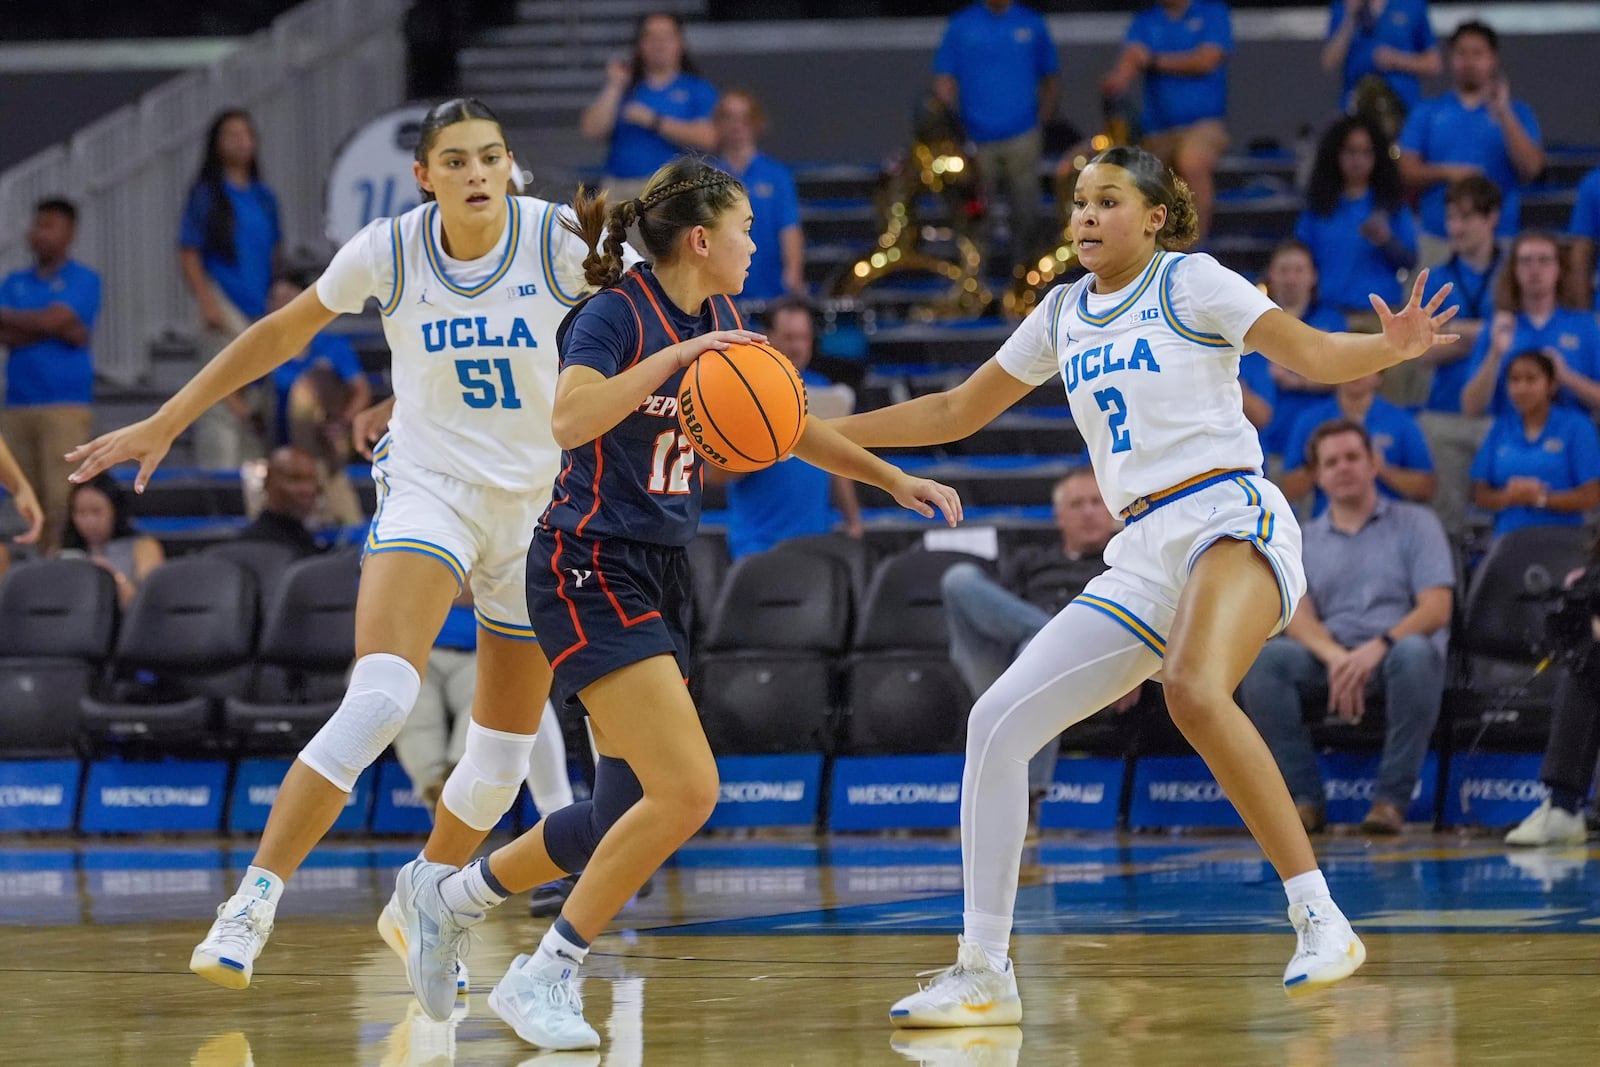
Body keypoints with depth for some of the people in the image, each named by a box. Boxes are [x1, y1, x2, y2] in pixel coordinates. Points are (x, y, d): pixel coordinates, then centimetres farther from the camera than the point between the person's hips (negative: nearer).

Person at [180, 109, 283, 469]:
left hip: (262, 309, 6)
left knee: (255, 403, 9)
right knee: (224, 400, -13)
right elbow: (189, 255, -6)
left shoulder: (263, 197, 14)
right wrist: (207, 303, -16)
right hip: (225, 305, -6)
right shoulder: (206, 194, -2)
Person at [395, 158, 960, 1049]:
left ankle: (457, 891, 28)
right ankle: (546, 975, -6)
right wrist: (674, 356, -31)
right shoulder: (618, 313, -13)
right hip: (593, 573, -9)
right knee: (688, 791, -17)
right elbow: (570, 420, -30)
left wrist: (893, 478, 25)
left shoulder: (716, 324, 11)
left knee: (630, 815, 8)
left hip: (662, 577, 9)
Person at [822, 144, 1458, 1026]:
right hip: (1142, 558, 7)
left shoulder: (1191, 282, 1)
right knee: (998, 723, -4)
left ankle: (1319, 917, -30)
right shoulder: (1063, 314, 18)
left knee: (1195, 691, -36)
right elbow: (955, 412, 28)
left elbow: (1308, 352, -6)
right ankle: (984, 976, 2)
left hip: (1230, 519, -7)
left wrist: (1391, 347, -27)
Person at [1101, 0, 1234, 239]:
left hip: (1202, 120, -5)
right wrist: (1119, 79, -32)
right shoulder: (1146, 20, 11)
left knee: (1193, 164, -34)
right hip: (1158, 127, 5)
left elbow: (1206, 61, -9)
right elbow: (1132, 57, -7)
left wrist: (1155, 61, -5)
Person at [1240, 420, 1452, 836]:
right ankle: (1305, 797, -23)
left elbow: (1436, 609, -1)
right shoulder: (1303, 540, 20)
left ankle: (1391, 798, -30)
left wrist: (1380, 646, -20)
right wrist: (1335, 657, -19)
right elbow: (1297, 616, 3)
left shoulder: (1415, 524, 12)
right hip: (1327, 657, 2)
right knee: (1260, 659, -30)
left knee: (1415, 653, -40)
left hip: (1394, 651, -2)